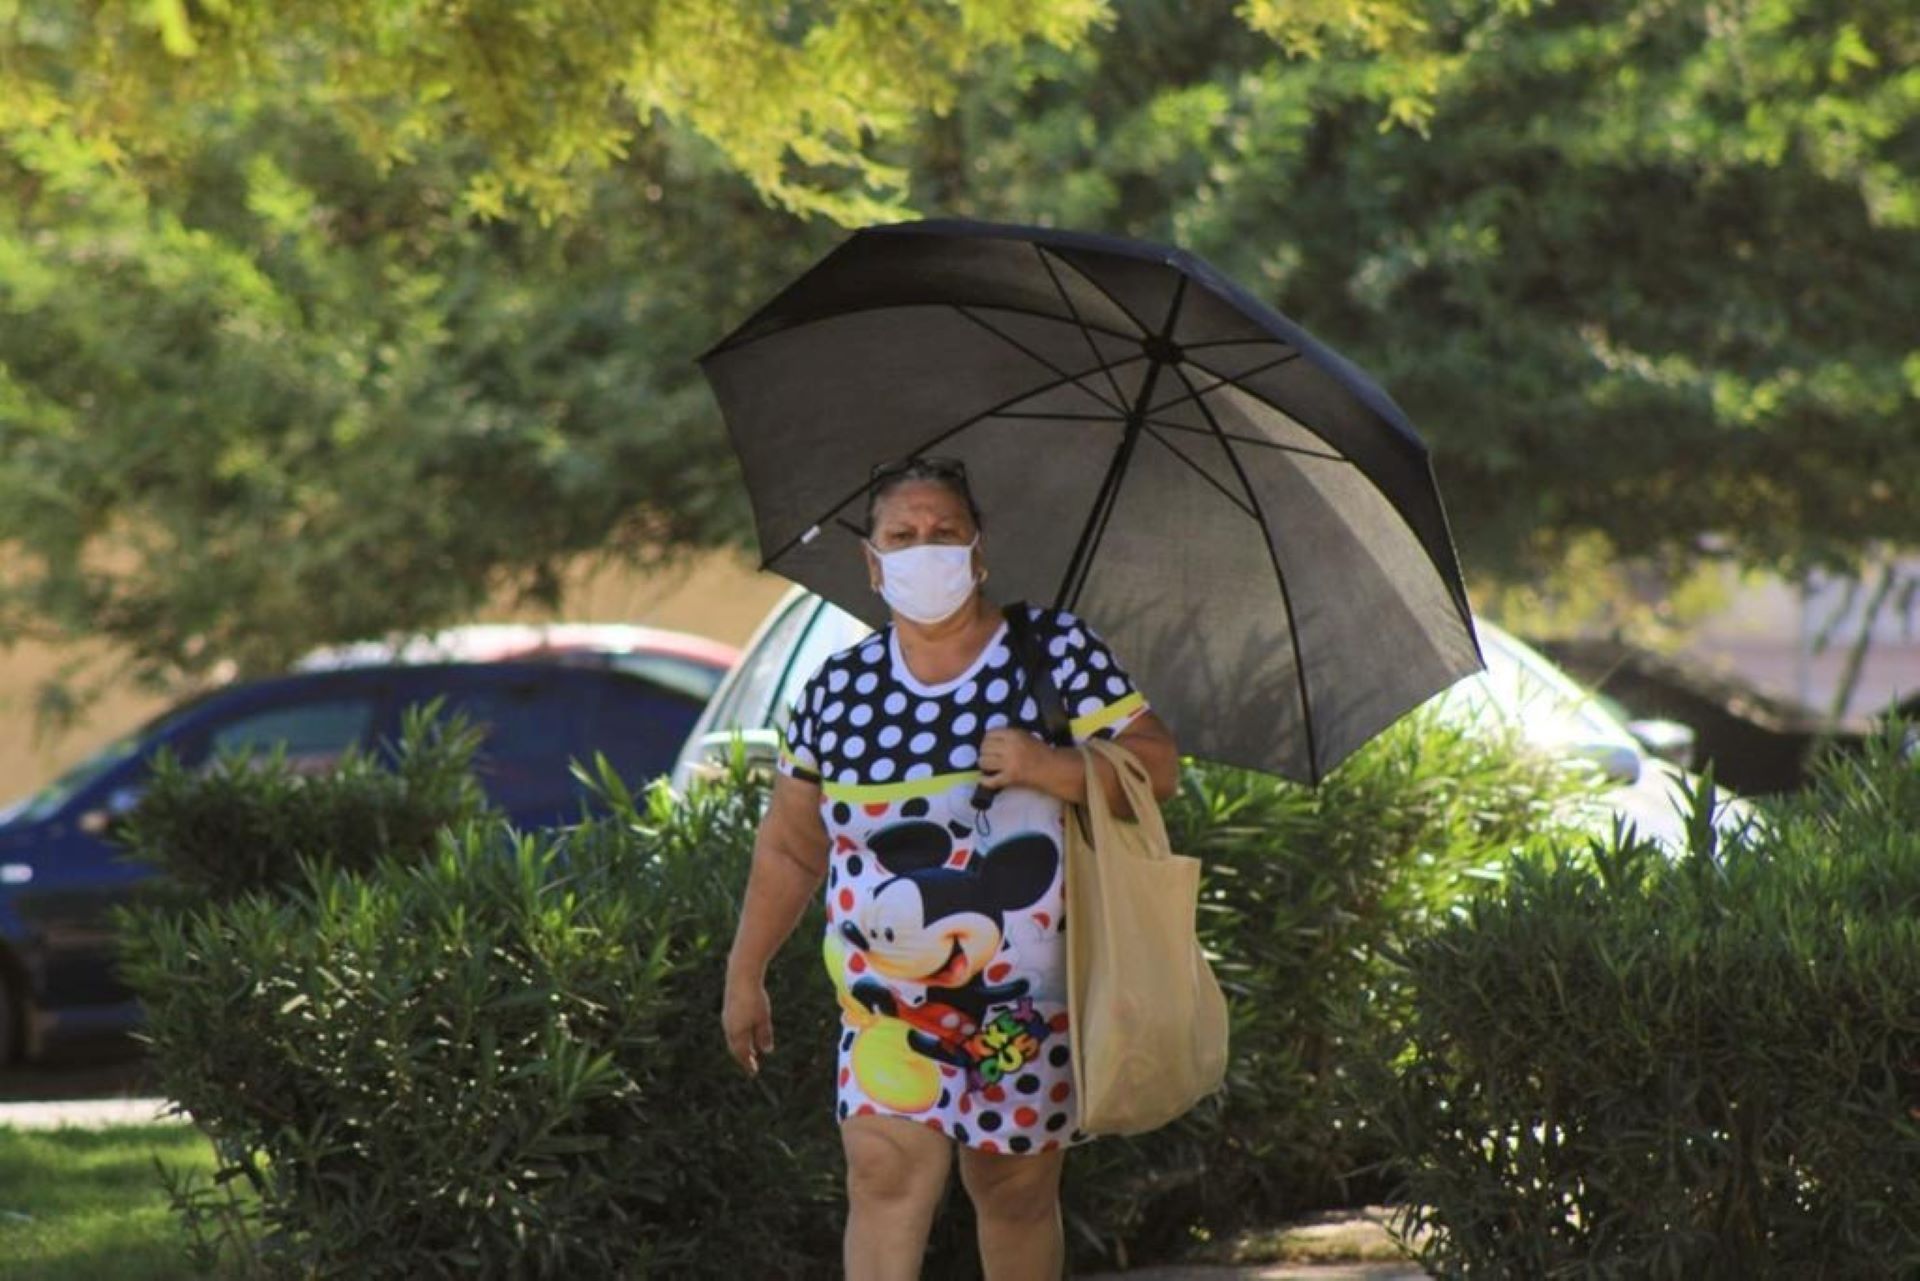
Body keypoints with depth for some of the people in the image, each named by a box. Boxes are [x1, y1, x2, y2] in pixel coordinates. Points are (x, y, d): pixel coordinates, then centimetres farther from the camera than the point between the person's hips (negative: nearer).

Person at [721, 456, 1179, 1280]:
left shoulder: (1056, 651, -3)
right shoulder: (839, 690, 4)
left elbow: (1158, 769, -7)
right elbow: (791, 848, 12)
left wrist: (1054, 769, -24)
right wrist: (745, 975, 15)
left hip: (1032, 1000, -1)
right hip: (890, 998, 1)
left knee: (1016, 1190, 8)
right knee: (885, 1170, -16)